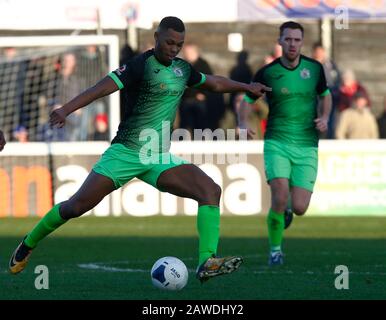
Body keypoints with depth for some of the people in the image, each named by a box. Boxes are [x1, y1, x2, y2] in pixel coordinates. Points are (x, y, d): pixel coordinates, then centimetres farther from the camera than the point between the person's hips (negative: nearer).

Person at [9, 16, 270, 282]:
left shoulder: (182, 69, 9)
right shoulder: (141, 64, -12)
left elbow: (214, 82, 31)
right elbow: (103, 88, -25)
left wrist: (245, 86, 35)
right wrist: (65, 110, -37)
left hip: (159, 159, 6)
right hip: (125, 153, -6)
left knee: (211, 191, -15)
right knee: (77, 206, -7)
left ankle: (207, 262, -23)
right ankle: (28, 245, 18)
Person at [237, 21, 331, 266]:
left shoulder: (314, 68, 2)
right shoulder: (267, 73, -5)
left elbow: (325, 96, 18)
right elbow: (247, 101, 6)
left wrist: (324, 118, -1)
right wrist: (243, 124, -14)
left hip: (307, 147, 2)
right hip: (277, 143, -2)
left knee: (299, 208, -7)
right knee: (280, 197, -20)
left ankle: (287, 207, 33)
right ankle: (275, 249, 3)